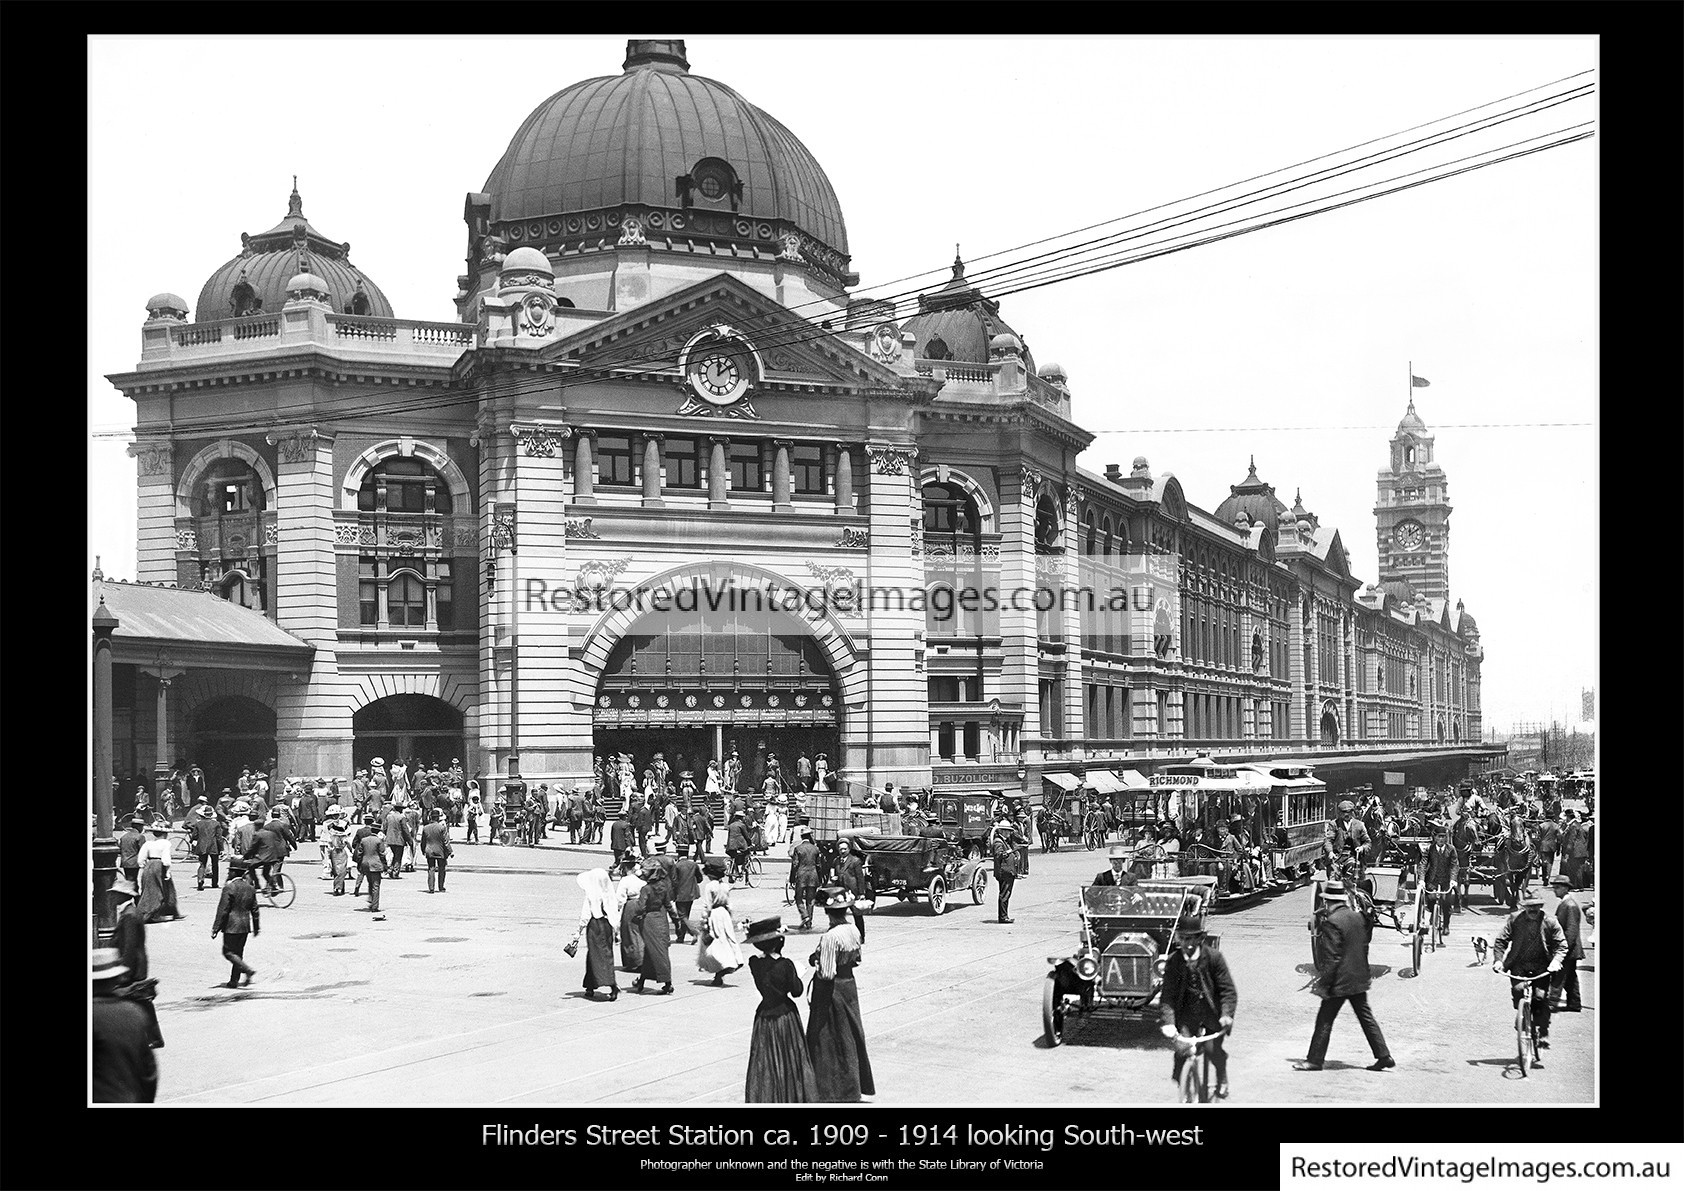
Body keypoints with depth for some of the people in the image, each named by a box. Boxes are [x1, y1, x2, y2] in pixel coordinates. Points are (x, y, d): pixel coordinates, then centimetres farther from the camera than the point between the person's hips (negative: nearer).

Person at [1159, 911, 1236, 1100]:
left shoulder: (1213, 957, -8)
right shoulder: (1173, 962, -5)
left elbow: (1228, 990, -9)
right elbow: (1168, 995, -8)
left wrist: (1226, 1014, -23)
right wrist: (1169, 1022, -21)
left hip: (1212, 1013, -1)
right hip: (1186, 1014, 1)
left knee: (1214, 1051, -11)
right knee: (1181, 1050, -16)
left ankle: (1222, 1081, 22)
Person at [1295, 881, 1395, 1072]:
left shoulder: (1332, 922, -18)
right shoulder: (1358, 917, 6)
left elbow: (1331, 957, -19)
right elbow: (1364, 947, 14)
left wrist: (1325, 983, -13)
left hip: (1339, 981, -8)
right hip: (1359, 979, 8)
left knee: (1324, 1021, 2)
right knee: (1366, 1018, 14)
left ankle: (1315, 1060, 8)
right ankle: (1384, 1056, 14)